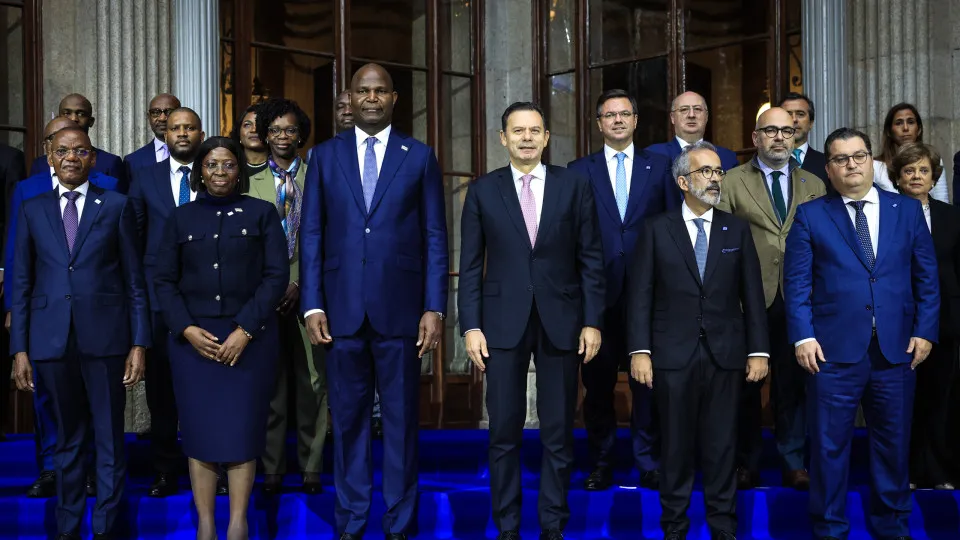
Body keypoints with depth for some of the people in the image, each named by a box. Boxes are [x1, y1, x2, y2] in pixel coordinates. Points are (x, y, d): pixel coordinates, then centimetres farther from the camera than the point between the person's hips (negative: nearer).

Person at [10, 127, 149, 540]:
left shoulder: (116, 207, 4)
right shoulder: (32, 210, 9)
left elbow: (134, 279, 3)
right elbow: (21, 284, 8)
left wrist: (139, 343, -3)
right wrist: (20, 349, 1)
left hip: (105, 336, -1)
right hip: (52, 339, 2)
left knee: (110, 439, 4)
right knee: (67, 439, 11)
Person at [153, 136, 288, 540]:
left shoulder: (261, 213, 5)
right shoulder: (181, 218, 10)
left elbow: (276, 276, -2)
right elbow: (164, 280, 7)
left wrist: (245, 330, -11)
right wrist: (187, 329, -8)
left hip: (249, 338, -1)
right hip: (193, 338, 2)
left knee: (242, 429, -2)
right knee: (199, 430, 1)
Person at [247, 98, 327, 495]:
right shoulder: (251, 183, 10)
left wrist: (301, 284, -10)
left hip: (307, 293, -1)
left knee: (311, 382, 2)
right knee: (270, 383, 3)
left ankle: (311, 468, 10)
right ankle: (273, 469, 10)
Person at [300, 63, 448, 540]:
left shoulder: (420, 156, 5)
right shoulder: (325, 155, 8)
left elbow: (435, 237, 3)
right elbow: (311, 235, 6)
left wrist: (434, 308, -4)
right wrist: (312, 306, -2)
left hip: (400, 309, -1)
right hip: (341, 310, 1)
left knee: (401, 419, 6)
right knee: (348, 419, 8)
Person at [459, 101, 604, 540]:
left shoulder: (574, 186, 4)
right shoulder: (482, 191, 4)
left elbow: (591, 259, 3)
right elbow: (471, 265, 4)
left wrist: (593, 321, -2)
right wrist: (470, 326, -3)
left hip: (562, 322, 0)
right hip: (504, 323, 0)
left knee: (558, 434, 6)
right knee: (505, 433, 4)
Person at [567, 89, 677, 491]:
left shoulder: (659, 167, 9)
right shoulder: (579, 171, 7)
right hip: (598, 290, 0)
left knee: (647, 380, 4)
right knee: (598, 382, 6)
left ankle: (649, 464, 14)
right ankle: (601, 465, 16)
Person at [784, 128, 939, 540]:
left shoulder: (907, 211, 10)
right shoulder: (810, 216, 4)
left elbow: (926, 277, 10)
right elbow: (797, 282, -1)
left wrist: (925, 331, 1)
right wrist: (803, 337, -10)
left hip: (896, 349, 2)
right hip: (834, 350, -2)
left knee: (893, 442, 10)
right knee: (829, 444, 4)